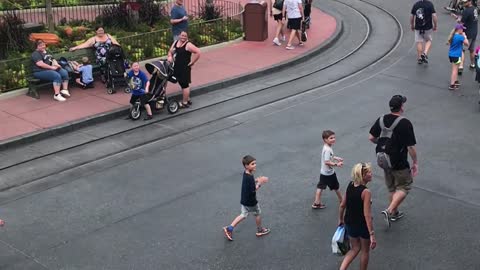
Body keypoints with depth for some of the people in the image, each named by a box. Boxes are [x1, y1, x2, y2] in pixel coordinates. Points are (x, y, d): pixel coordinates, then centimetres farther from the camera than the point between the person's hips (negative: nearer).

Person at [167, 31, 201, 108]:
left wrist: (192, 62, -16)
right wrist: (170, 57, -4)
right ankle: (188, 99, 34)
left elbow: (198, 52, -21)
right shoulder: (175, 43, 9)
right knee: (182, 84, 19)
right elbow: (170, 52, 18)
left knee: (185, 85, 0)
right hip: (177, 67, 8)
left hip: (185, 68, -8)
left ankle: (185, 103, 10)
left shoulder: (188, 45, -14)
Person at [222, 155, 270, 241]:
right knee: (257, 213, 16)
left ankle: (229, 228, 17)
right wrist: (260, 183, -25)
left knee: (243, 215, 20)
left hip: (244, 200, 8)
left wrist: (256, 180, 1)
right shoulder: (249, 177, -31)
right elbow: (253, 191, -30)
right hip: (251, 201, -8)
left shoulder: (246, 174, -2)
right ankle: (260, 230, 38)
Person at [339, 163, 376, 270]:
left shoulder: (350, 185, -5)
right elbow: (367, 215, -26)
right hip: (363, 225, -6)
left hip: (349, 223, 6)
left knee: (355, 248, 24)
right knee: (365, 250, 19)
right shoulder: (366, 192, -25)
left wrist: (341, 219, 21)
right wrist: (372, 235, -23)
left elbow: (342, 205, 5)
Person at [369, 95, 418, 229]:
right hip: (399, 163, -6)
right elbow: (410, 147, -18)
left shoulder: (381, 120, -4)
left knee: (392, 188, 22)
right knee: (404, 187, 9)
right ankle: (389, 211, -6)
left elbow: (371, 137, 3)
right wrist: (415, 163, -6)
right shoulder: (405, 123, -21)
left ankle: (394, 213, 34)